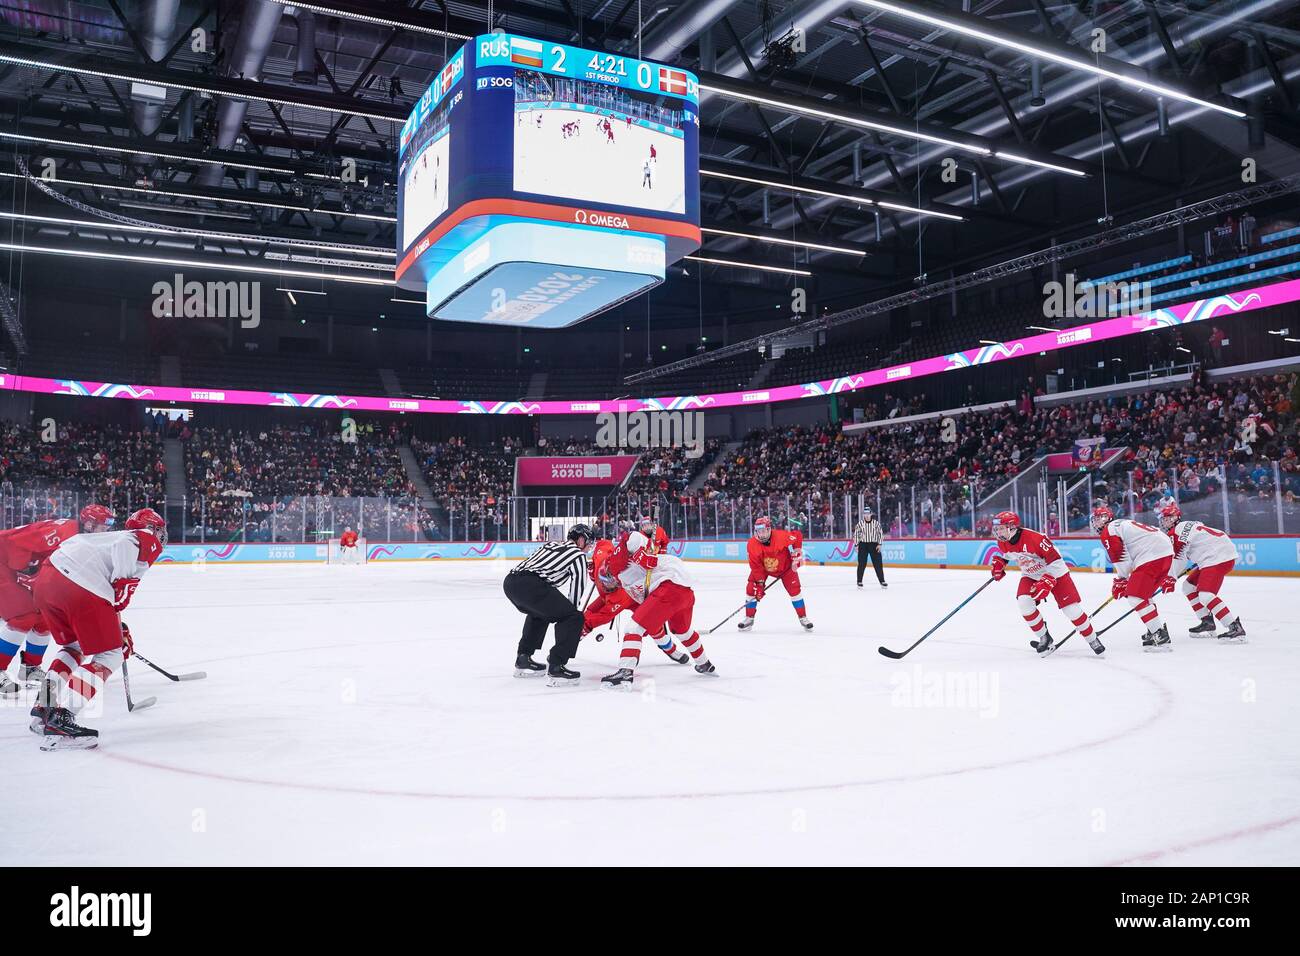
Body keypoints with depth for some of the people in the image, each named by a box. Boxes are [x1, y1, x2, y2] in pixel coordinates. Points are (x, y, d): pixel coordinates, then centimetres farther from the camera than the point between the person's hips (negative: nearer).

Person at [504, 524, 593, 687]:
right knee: (573, 618, -1)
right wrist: (573, 610, 25)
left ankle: (523, 659, 35)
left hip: (510, 581, 9)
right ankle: (555, 668, -8)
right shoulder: (578, 555, 11)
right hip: (530, 585, -9)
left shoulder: (551, 544, 33)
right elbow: (577, 589, 12)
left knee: (539, 613, 36)